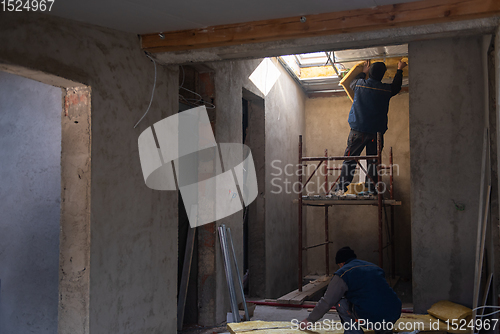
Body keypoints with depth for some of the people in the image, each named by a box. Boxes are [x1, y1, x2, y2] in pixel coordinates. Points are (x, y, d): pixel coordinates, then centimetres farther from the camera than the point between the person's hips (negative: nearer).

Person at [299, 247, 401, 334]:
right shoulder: (376, 268, 21)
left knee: (341, 302, 12)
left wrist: (309, 320, 18)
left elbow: (327, 302, 4)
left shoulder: (343, 273, 0)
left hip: (371, 319, -6)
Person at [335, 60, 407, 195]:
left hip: (358, 131, 0)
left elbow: (353, 83, 25)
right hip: (376, 132, 1)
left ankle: (341, 188, -5)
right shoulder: (386, 89, 0)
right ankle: (372, 188, 6)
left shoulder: (360, 84, -1)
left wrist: (364, 72, 39)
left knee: (349, 159, 0)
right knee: (373, 161, 7)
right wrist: (399, 70, 40)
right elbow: (396, 87, 25)